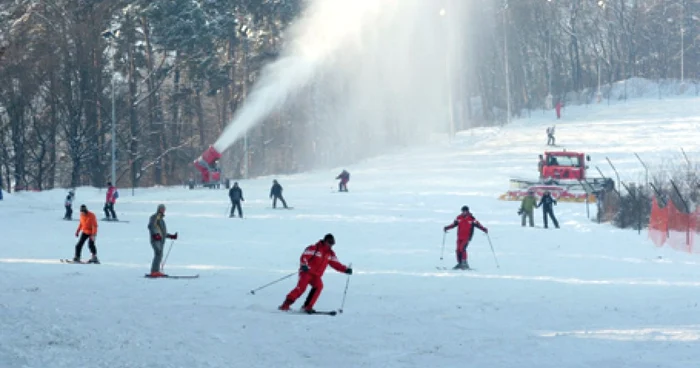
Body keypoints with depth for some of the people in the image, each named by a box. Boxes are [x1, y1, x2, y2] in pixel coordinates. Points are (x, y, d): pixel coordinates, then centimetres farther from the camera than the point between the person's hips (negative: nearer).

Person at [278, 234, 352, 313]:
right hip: (306, 272, -6)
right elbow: (304, 256, -17)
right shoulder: (314, 248, -9)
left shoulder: (330, 254, 12)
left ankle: (307, 307, -21)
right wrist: (304, 265, -35)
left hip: (316, 276, 6)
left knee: (318, 286, -23)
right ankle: (286, 304, -19)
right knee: (301, 287, -24)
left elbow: (336, 264, 14)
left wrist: (346, 269, 1)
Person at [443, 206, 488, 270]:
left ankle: (464, 263, -17)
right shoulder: (459, 218, 6)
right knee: (458, 250, 3)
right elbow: (454, 224, 13)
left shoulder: (471, 219, -5)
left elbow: (477, 225, -4)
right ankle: (460, 263, 15)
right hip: (460, 237, 5)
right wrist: (447, 228, 2)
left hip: (467, 237, -5)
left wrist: (484, 229, -18)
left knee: (462, 248, -22)